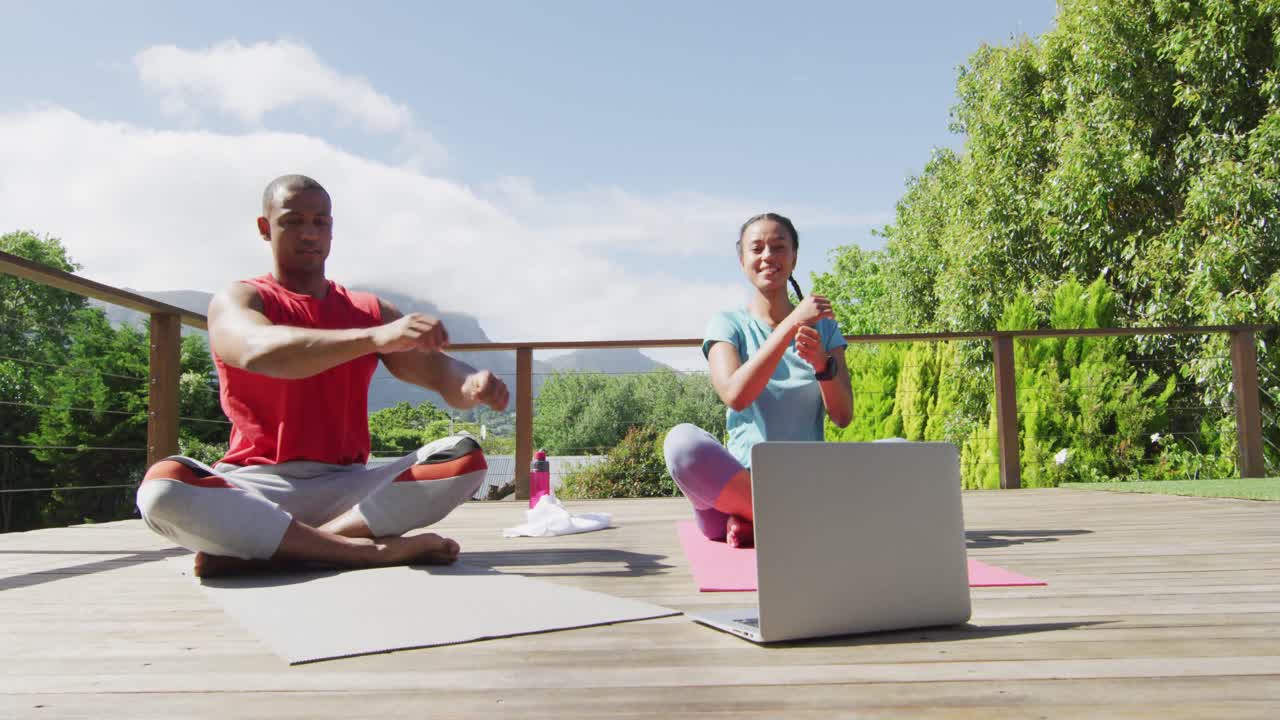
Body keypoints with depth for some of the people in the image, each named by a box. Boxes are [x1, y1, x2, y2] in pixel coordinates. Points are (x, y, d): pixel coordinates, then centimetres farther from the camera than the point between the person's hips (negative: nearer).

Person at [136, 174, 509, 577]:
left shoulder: (371, 312, 15)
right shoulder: (237, 301, 3)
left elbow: (437, 371, 1)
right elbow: (260, 351, -23)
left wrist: (471, 385, -25)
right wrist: (375, 337, -38)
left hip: (348, 484, 3)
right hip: (258, 485, -3)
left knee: (467, 459, -20)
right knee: (162, 487, -33)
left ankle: (265, 549, -27)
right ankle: (366, 550, -32)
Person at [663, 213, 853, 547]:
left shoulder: (823, 327, 13)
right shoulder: (729, 324, 5)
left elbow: (843, 416, 3)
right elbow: (736, 395, -15)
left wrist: (821, 363, -16)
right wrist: (791, 325, -19)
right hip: (740, 483, -2)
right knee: (682, 440, -34)